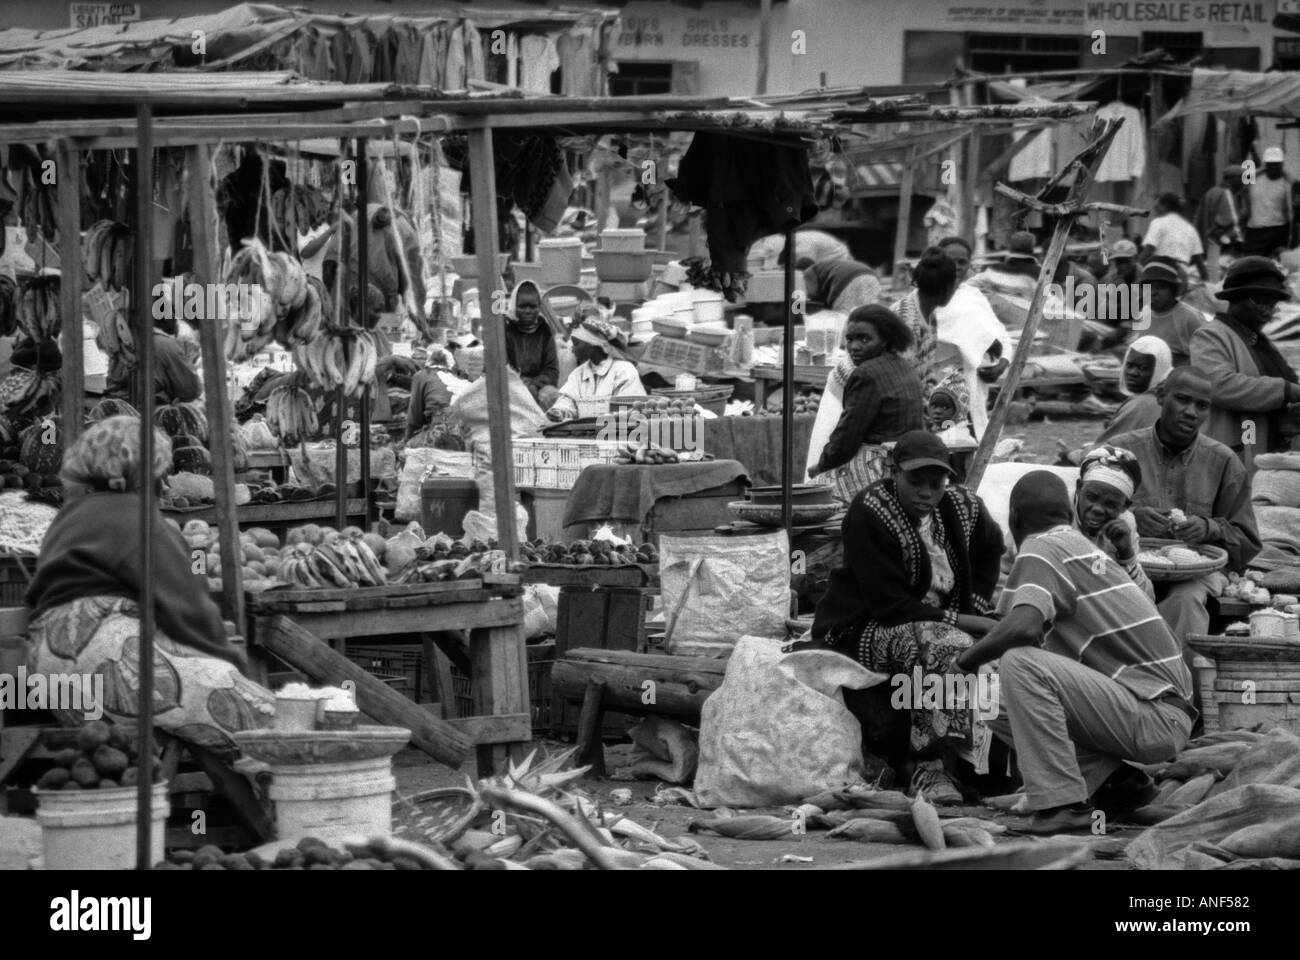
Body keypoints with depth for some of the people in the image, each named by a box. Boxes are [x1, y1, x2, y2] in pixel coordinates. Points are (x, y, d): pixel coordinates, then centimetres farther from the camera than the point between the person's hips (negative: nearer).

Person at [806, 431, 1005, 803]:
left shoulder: (963, 506, 3)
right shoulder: (868, 514, -17)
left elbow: (990, 548, 26)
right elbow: (886, 604, -21)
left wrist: (976, 610, 9)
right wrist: (956, 620, -23)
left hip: (935, 622, 7)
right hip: (862, 629, -7)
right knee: (948, 647, -37)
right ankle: (929, 768, -35)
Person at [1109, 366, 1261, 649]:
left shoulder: (1223, 462, 9)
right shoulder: (1120, 449, 6)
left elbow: (1247, 544, 10)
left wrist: (1209, 529, -12)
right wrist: (1130, 519, -17)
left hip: (1193, 572, 1)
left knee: (1186, 601, -35)